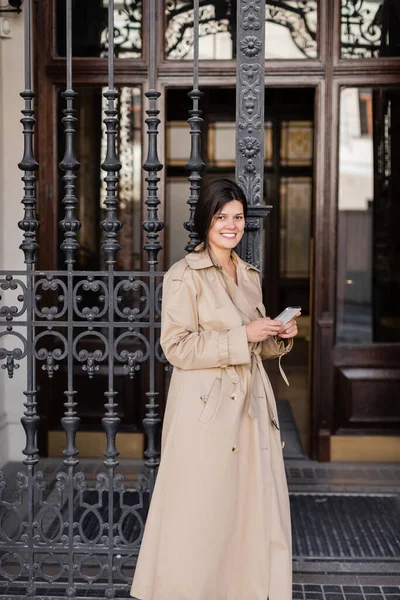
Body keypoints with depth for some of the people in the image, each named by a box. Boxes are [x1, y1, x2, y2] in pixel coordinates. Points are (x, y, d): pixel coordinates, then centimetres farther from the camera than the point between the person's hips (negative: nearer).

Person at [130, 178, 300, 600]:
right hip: (205, 408, -6)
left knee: (254, 510, 9)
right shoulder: (184, 275, -8)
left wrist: (278, 338, 1)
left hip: (250, 406, 7)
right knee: (201, 515, 0)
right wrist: (242, 336, -17)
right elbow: (177, 347, -15)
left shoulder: (250, 275, 14)